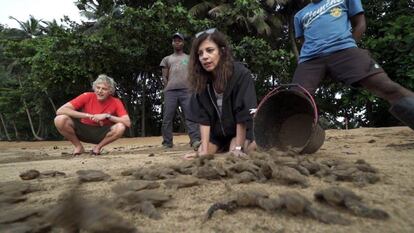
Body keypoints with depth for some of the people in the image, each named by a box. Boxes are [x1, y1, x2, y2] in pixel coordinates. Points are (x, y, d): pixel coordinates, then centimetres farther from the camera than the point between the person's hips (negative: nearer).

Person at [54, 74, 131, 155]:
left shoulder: (116, 102, -14)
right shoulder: (87, 96, -15)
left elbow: (128, 123, -23)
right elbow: (60, 111, -23)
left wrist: (107, 116, -29)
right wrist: (88, 115, -28)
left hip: (102, 133, 0)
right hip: (83, 130, 0)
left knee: (121, 127, -31)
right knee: (60, 120, -26)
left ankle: (98, 147, -5)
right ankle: (79, 146, -3)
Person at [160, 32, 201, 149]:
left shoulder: (189, 58, 22)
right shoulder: (166, 59, 23)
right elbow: (164, 77, 16)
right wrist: (168, 89, 5)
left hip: (187, 90, -1)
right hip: (170, 91, 1)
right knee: (167, 118, -3)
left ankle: (195, 141, -19)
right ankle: (167, 143, 3)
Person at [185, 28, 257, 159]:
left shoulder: (241, 74, -26)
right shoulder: (200, 80, -14)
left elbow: (243, 115, -25)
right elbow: (203, 118, -16)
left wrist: (238, 148, -26)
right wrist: (204, 150, -24)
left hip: (240, 132, -3)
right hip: (216, 134, 4)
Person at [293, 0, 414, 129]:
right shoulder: (300, 15, 30)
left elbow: (360, 24, 22)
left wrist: (349, 45, 4)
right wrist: (316, 52, 6)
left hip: (343, 50, -2)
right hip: (310, 59, 3)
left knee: (388, 88, -21)